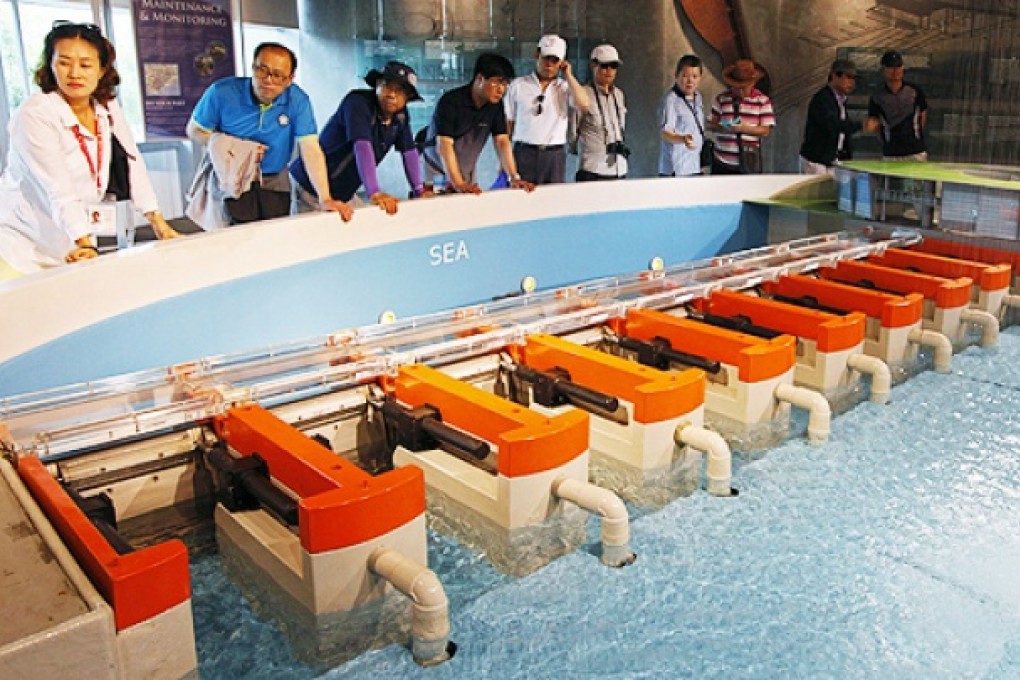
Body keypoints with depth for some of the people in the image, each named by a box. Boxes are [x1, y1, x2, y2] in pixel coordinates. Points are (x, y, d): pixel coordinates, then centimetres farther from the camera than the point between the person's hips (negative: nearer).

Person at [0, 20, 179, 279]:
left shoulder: (109, 111, 1)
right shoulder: (34, 115, -17)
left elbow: (133, 165, 0)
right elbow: (59, 189, -26)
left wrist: (158, 222, -8)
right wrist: (83, 244, -33)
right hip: (22, 241, -5)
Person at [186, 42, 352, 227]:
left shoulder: (298, 101, -14)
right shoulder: (222, 92, -16)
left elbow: (310, 149, -20)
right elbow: (195, 131, -4)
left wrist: (325, 199, -28)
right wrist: (236, 146, -20)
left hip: (275, 182, 2)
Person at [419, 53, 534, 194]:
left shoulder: (496, 104, -4)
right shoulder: (450, 102, -21)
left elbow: (502, 141, -4)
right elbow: (444, 144, -28)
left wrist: (514, 178, -16)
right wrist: (459, 184, -39)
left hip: (468, 176, 5)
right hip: (439, 172, -5)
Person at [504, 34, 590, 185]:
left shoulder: (566, 87, 10)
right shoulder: (518, 85, 7)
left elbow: (584, 105, -10)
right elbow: (507, 123, 7)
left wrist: (568, 76, -1)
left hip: (555, 155, 1)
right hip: (525, 153, -1)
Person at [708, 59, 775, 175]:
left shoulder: (762, 100, 1)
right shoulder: (721, 98, 5)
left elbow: (765, 130, -4)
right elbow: (711, 124, 6)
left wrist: (745, 128, -20)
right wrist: (722, 128, -16)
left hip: (749, 164, -1)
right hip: (722, 161, 1)